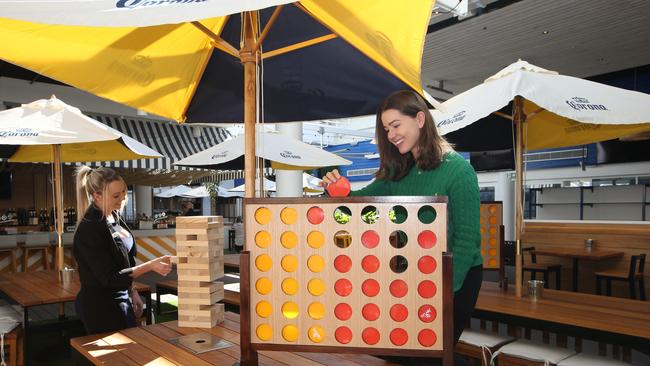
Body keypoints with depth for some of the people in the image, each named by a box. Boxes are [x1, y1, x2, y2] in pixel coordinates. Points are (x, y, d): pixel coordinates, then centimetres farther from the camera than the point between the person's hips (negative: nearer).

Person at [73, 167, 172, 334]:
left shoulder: (115, 218, 2)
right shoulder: (89, 229, -24)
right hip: (101, 308, -8)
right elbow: (109, 277, -23)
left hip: (121, 299, 8)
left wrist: (132, 292, 14)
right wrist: (150, 266, -29)